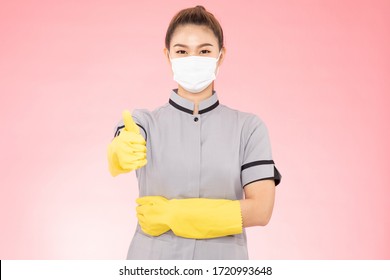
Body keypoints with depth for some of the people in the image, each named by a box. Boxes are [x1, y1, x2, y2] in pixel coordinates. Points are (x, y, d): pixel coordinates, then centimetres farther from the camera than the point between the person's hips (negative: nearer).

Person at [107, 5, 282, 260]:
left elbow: (261, 209, -12)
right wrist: (121, 153, -46)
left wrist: (171, 214, -13)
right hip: (153, 255, 1)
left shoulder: (248, 127, -3)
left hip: (223, 256, 0)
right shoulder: (144, 121, -2)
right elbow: (117, 155, -23)